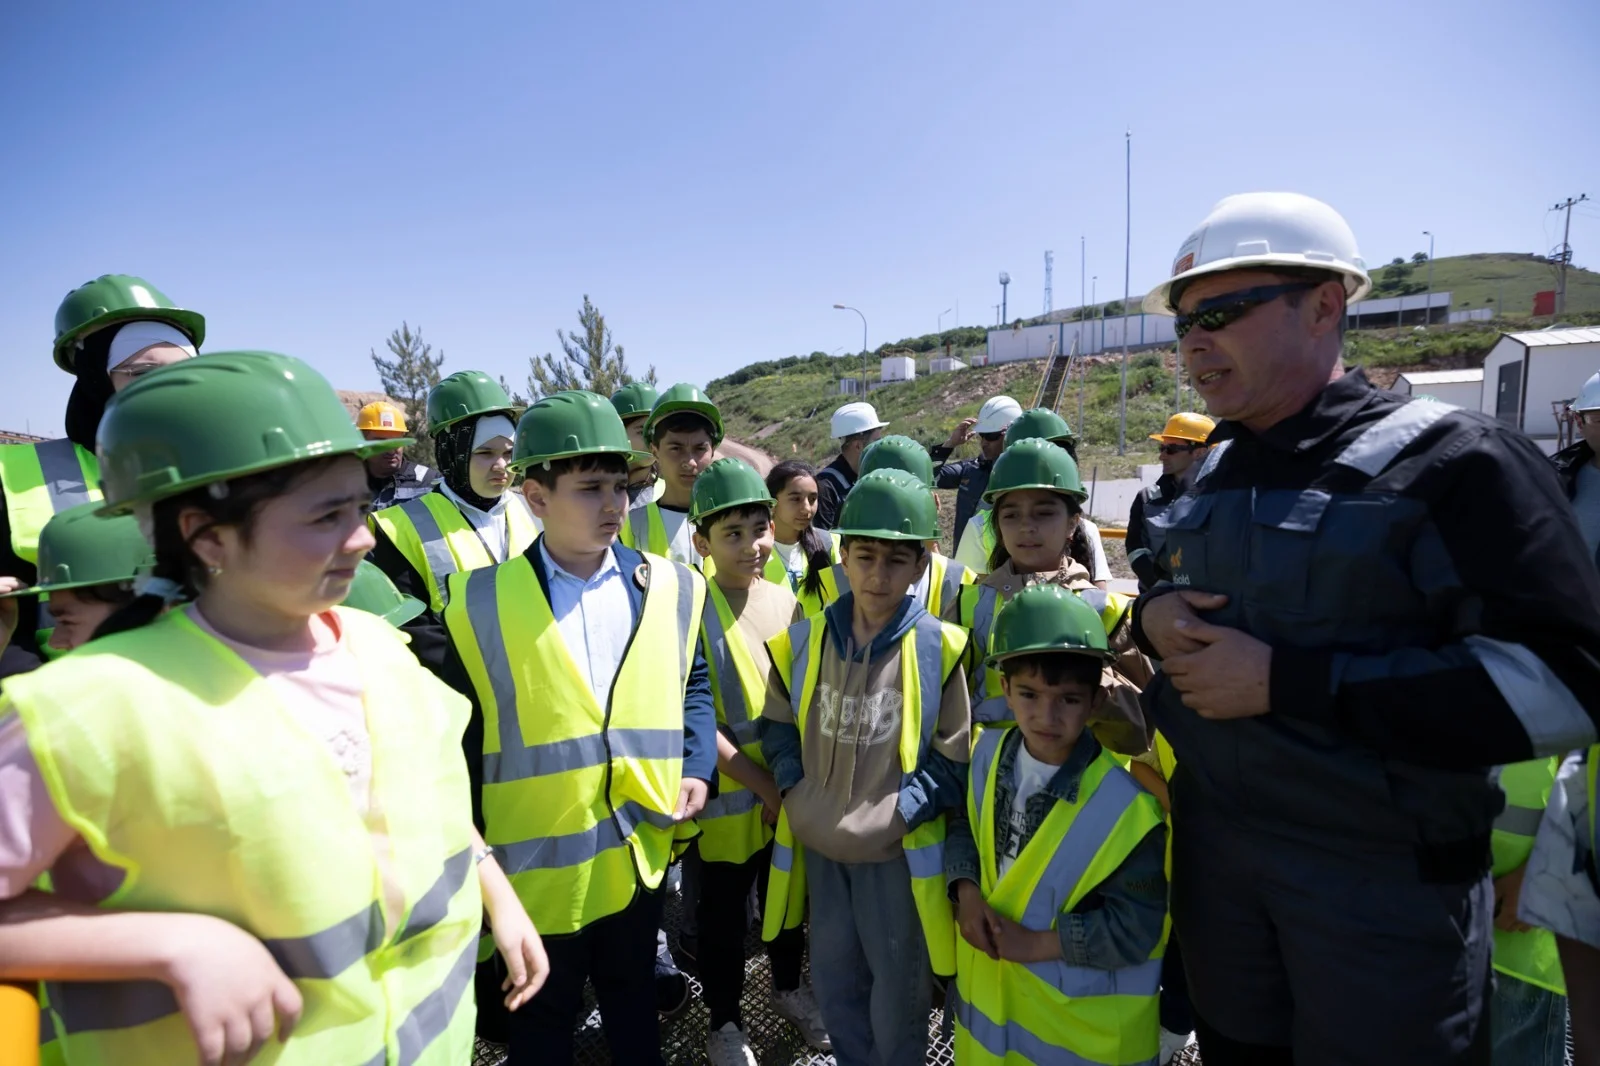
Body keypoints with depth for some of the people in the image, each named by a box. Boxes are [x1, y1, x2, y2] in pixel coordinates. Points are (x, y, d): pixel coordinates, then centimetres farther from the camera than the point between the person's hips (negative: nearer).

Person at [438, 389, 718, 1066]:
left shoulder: (670, 589, -4)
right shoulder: (481, 603, -10)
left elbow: (694, 684, 8)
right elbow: (465, 737, -4)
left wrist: (696, 769, -4)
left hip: (639, 850, 2)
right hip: (537, 860, -2)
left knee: (632, 994, 25)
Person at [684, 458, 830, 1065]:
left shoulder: (785, 599, -3)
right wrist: (761, 784, -18)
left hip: (794, 791, 5)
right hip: (729, 796, -4)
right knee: (724, 913, 16)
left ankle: (788, 987, 49)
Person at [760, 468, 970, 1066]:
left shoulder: (940, 648, -14)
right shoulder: (802, 640, -3)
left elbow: (954, 761, -10)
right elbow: (777, 725, 7)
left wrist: (891, 816, -18)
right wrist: (797, 795, -7)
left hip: (898, 852, -3)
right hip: (818, 845, 4)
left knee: (898, 985, 15)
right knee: (832, 976, 23)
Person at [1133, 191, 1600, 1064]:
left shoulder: (1450, 460, -14)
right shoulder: (1218, 473, 6)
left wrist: (1284, 680, -26)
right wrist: (1151, 614, -6)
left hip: (1386, 878, -5)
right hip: (1214, 848, 6)